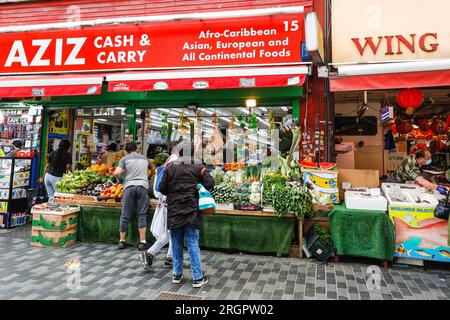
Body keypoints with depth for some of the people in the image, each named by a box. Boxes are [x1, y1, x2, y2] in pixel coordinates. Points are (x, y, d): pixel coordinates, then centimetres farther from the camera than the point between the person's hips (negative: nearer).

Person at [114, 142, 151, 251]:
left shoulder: (125, 158, 10)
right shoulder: (145, 158, 19)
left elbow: (116, 173, -4)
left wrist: (119, 177, 17)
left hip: (129, 186, -1)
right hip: (142, 186, 1)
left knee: (125, 215, 7)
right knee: (142, 215, 3)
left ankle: (122, 241, 16)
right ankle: (142, 242, 1)